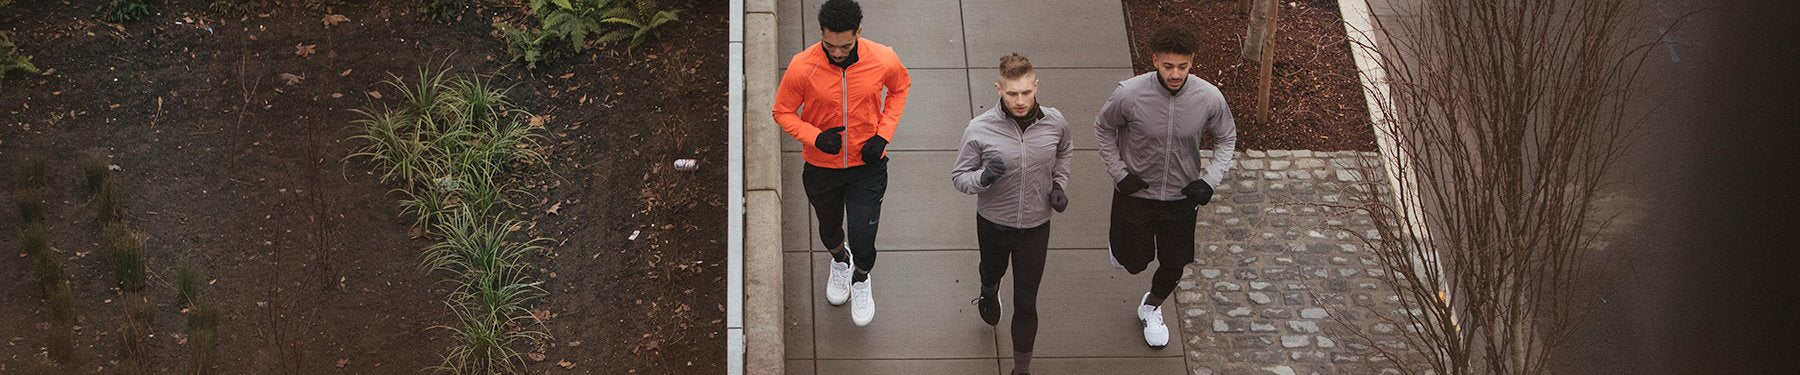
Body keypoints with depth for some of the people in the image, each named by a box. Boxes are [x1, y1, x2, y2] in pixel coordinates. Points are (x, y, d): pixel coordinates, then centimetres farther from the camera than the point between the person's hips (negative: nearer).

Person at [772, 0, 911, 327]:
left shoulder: (883, 61, -22)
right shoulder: (803, 67, -25)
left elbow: (900, 88, 3)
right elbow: (782, 112, -9)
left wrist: (883, 135, -9)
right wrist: (815, 137, -26)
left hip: (867, 165, -1)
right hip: (821, 166, 1)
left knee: (863, 243, -1)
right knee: (829, 229, 24)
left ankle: (861, 279, 37)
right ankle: (839, 260, 62)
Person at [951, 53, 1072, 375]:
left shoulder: (1055, 122, -16)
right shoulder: (979, 129, -24)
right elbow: (959, 176, -13)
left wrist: (1059, 184, -5)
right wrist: (983, 178, -34)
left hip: (1036, 226, 0)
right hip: (993, 224, 0)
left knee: (1026, 303, 4)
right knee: (993, 270, 32)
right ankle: (988, 294, 68)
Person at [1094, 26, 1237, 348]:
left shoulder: (1209, 98, -22)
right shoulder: (1129, 94, -27)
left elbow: (1227, 137, -1)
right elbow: (1103, 128, -5)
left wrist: (1210, 180, -12)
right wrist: (1119, 174, -10)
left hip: (1181, 196, 2)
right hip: (1135, 191, -2)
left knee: (1174, 265, 14)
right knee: (1134, 262, 15)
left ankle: (1151, 308, 47)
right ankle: (1118, 238, 53)